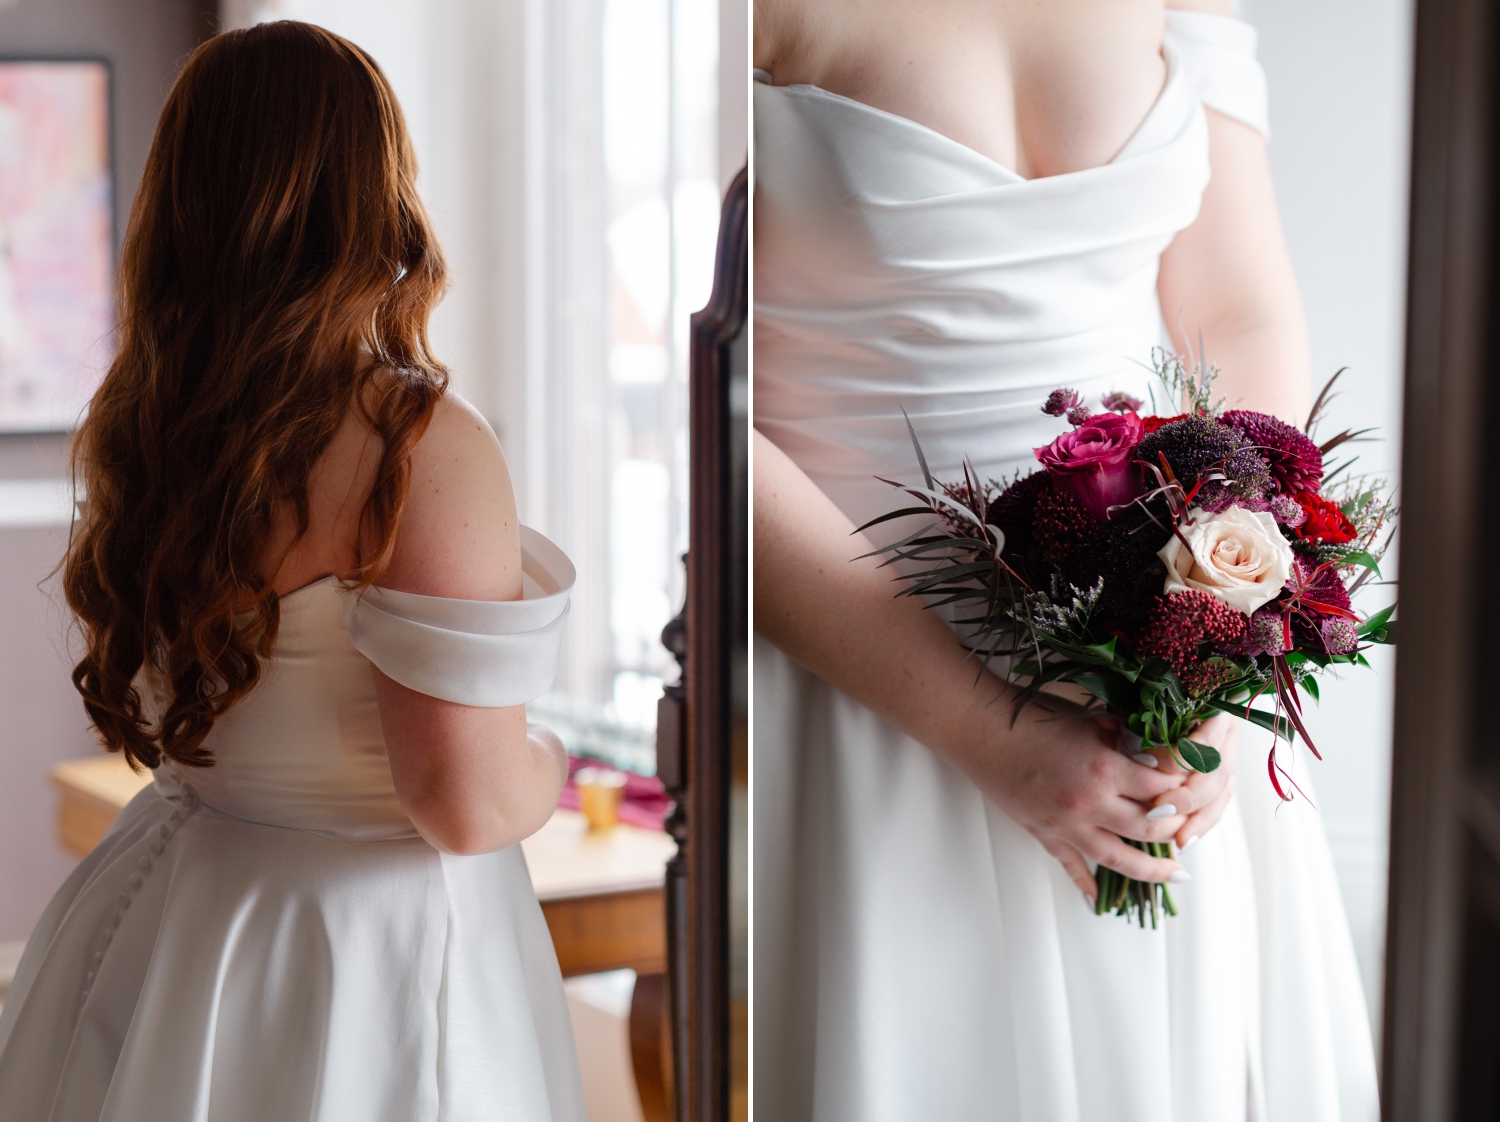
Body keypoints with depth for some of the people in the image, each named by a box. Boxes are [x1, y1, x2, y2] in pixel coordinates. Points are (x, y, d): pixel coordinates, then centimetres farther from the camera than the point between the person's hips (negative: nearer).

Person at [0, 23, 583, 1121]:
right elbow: (468, 806, -23)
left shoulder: (132, 424, -4)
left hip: (173, 886, 7)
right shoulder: (427, 446, -25)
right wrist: (552, 765, -3)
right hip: (372, 947, -7)